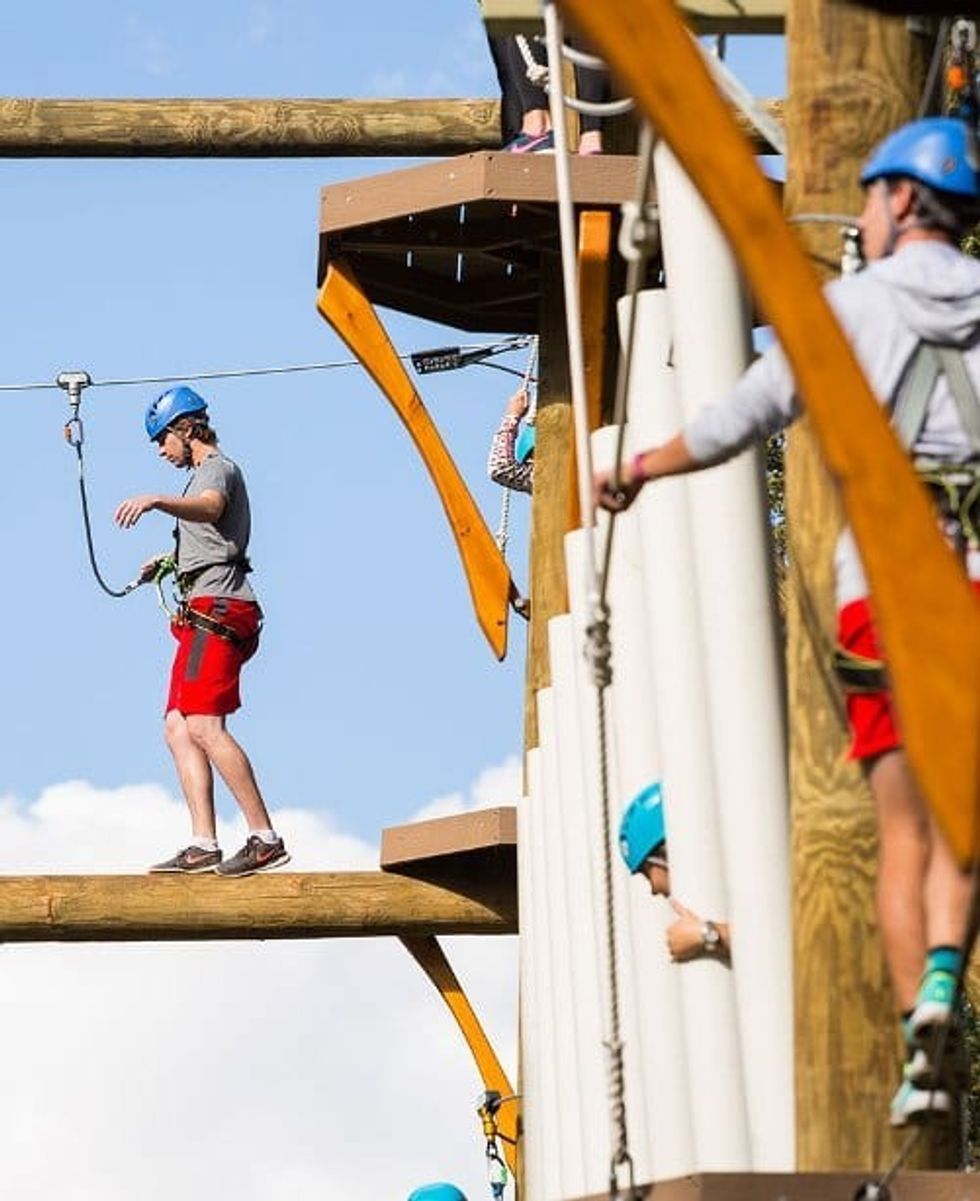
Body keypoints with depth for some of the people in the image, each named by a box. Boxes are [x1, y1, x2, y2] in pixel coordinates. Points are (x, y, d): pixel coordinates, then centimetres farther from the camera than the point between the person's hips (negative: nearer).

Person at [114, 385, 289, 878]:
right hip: (205, 614, 11)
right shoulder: (208, 473, 28)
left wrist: (156, 500, -46)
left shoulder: (217, 468, -4)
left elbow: (209, 508, -29)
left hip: (216, 607, -11)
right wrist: (169, 560, 29)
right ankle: (203, 845, -3)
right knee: (179, 727, 5)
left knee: (203, 725, -19)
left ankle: (265, 839, -22)